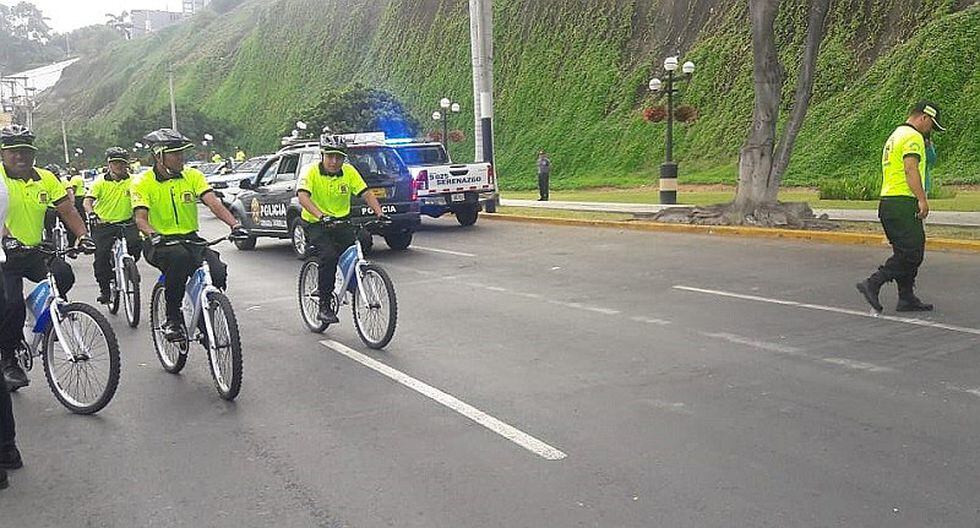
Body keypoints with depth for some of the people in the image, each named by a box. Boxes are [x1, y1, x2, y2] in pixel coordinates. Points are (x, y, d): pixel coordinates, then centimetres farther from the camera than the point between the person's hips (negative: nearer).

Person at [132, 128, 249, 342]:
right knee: (179, 257, -38)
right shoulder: (142, 182, -3)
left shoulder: (193, 176, 4)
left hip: (190, 239, 3)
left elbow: (213, 202, -9)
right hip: (159, 244, -3)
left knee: (218, 271, -25)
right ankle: (172, 320, -21)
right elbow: (140, 218, -13)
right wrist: (153, 235, -37)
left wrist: (234, 224, -28)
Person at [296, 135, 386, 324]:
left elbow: (365, 193, -8)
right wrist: (320, 215, -47)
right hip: (315, 224, -4)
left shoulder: (349, 171, -3)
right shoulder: (312, 172, -14)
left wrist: (379, 212, -26)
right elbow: (302, 196, -30)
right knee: (329, 256, -26)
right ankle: (324, 306, -15)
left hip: (341, 222, 5)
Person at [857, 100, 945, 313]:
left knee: (906, 254, 12)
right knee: (911, 254, -10)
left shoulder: (895, 136, 24)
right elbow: (911, 170, -20)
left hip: (888, 201, 10)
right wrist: (922, 199, -23)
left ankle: (907, 298, 14)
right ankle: (873, 284, -13)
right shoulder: (913, 137, -7)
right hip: (903, 202, -10)